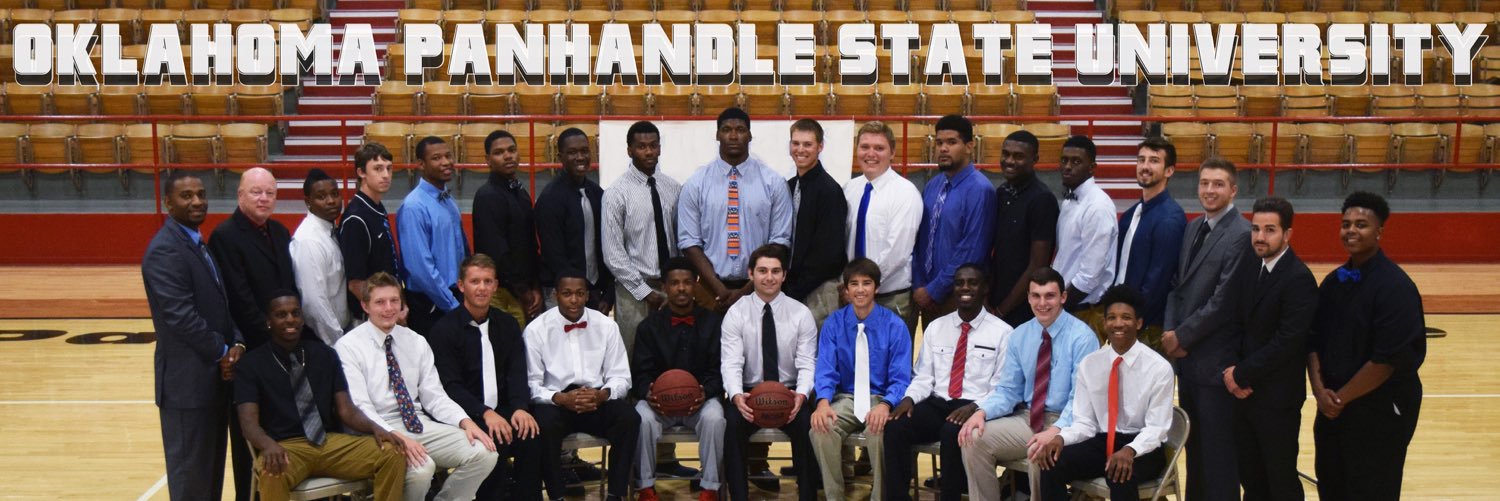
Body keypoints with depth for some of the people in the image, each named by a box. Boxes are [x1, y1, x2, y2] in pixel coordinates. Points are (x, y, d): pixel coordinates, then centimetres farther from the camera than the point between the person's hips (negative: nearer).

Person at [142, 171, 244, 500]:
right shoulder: (165, 250, -16)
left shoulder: (198, 244, 13)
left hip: (214, 375, 9)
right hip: (188, 379, -9)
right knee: (190, 468, 2)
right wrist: (222, 352, -13)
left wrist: (236, 344, -4)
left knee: (211, 465, 17)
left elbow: (221, 304, 13)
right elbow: (181, 316, -23)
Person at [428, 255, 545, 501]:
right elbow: (450, 386, -9)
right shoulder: (444, 330, -1)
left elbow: (517, 374, 5)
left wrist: (520, 407, -15)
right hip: (465, 415, -4)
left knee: (532, 436, -26)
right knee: (493, 442, -32)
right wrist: (485, 413, -23)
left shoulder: (508, 324, 13)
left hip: (502, 410, 4)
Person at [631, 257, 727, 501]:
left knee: (714, 417, -33)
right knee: (643, 418, -31)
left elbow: (718, 370, 1)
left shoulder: (713, 323, 5)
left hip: (701, 398, 0)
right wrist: (648, 392, -22)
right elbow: (641, 372, 2)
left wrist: (705, 392, -21)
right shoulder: (650, 326, 7)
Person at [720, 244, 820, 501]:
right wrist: (736, 396, -31)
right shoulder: (736, 313, -2)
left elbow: (807, 364, -5)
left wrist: (801, 395, -26)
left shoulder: (801, 313, 0)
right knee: (732, 422, -30)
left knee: (808, 423, -30)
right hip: (750, 393, 0)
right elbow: (731, 363, -11)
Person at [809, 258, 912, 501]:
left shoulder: (894, 326, -5)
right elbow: (826, 369, -4)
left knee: (879, 431, -34)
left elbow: (901, 378, -8)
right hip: (845, 398, 2)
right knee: (820, 428, -27)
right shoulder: (833, 323, 1)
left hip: (880, 398, -2)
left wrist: (885, 405, -29)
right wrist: (823, 402, -26)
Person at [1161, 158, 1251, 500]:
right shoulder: (1193, 228, 12)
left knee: (1219, 447, 3)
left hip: (1216, 359, -8)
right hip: (1187, 355, 8)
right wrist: (1170, 332, -2)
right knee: (1194, 441, 17)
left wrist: (1182, 336, -12)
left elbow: (1224, 300, -19)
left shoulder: (1241, 234, -14)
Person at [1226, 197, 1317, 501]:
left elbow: (1287, 342, -22)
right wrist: (1233, 372, -7)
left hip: (1277, 398, -7)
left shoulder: (1299, 279, -17)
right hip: (1244, 393, 7)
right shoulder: (1247, 269, 7)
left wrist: (1242, 374, -15)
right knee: (1250, 476, 17)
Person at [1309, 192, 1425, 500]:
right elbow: (1315, 340, 9)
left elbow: (1388, 359, -20)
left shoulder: (1395, 286, -16)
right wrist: (1320, 391, -6)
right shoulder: (1334, 281, 6)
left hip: (1380, 414, -7)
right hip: (1332, 409, 7)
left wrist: (1341, 397, -13)